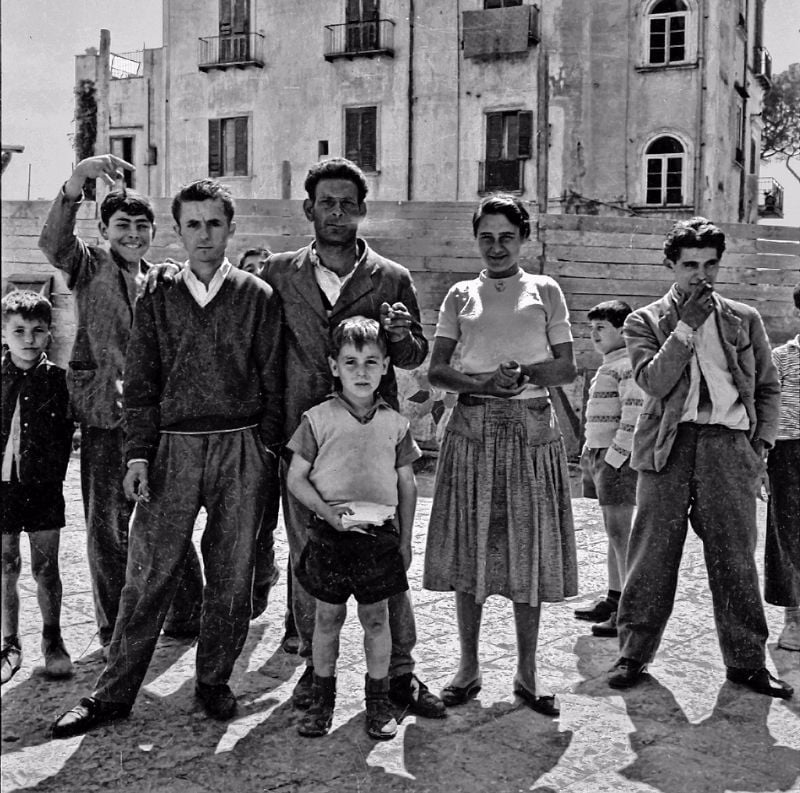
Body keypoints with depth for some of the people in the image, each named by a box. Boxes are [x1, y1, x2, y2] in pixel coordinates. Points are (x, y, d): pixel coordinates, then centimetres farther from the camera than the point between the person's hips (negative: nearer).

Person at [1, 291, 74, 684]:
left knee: (46, 567, 7)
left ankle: (53, 642, 22)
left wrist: (54, 474, -5)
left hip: (43, 487, -1)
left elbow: (64, 435, 1)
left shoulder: (57, 379, -1)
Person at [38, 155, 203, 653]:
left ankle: (187, 614, 24)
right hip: (107, 416, -3)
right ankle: (115, 631, 18)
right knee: (106, 528, 6)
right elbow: (53, 243, -20)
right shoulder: (90, 266, 1)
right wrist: (76, 182, -36)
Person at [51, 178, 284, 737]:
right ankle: (114, 693, 11)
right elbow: (141, 385, 6)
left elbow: (273, 381, 5)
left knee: (231, 576, 6)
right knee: (148, 575, 1)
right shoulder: (156, 302, 9)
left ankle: (214, 680, 23)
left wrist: (268, 449, -1)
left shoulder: (258, 298, 5)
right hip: (173, 449, 1)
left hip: (241, 450, 0)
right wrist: (138, 454, -2)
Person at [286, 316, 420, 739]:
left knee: (375, 616, 8)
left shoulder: (394, 423, 4)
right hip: (329, 534, -1)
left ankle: (378, 700, 22)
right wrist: (324, 509, -16)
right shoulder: (318, 419, -2)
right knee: (328, 616, 8)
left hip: (380, 533, 1)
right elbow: (295, 478, -1)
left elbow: (407, 485, 10)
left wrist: (404, 540, 8)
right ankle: (322, 697, 24)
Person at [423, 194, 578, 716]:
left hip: (532, 429, 0)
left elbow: (567, 367, 5)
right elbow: (436, 370, 3)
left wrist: (521, 372, -14)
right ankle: (469, 669, 14)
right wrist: (484, 383, -14)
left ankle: (527, 674, 12)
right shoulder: (460, 296, 12)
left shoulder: (545, 291, 10)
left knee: (529, 550, 1)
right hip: (473, 428, 1)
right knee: (470, 550, 1)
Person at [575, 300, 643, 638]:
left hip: (618, 458, -10)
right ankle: (614, 599, 21)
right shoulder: (609, 365, 20)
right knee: (613, 532, 14)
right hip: (600, 454, 10)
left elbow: (634, 412, -20)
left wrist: (615, 455, -21)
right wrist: (591, 453, 20)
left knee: (620, 533, -9)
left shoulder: (628, 365, -11)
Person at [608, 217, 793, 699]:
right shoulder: (645, 322, 7)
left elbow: (769, 387, 18)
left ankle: (747, 661, 16)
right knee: (653, 555, 1)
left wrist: (762, 442, 8)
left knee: (736, 559, 4)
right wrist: (687, 325, -10)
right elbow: (654, 382, -8)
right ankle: (635, 654, 13)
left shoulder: (745, 320, 14)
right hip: (670, 444, -1)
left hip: (729, 444, 2)